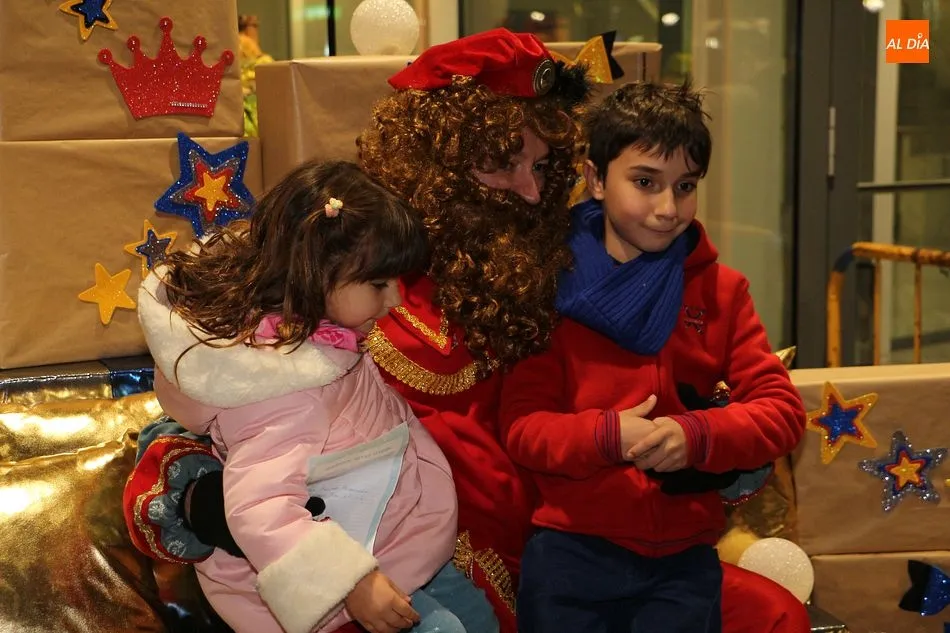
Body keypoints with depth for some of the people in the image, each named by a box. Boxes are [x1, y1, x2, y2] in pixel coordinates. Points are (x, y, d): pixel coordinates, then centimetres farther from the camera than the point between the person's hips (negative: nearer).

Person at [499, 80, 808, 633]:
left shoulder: (721, 290, 5)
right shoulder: (554, 288, -2)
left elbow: (782, 411, -1)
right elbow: (522, 426, -5)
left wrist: (698, 436, -19)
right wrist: (607, 436, -22)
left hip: (683, 560, 2)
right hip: (571, 550, -1)